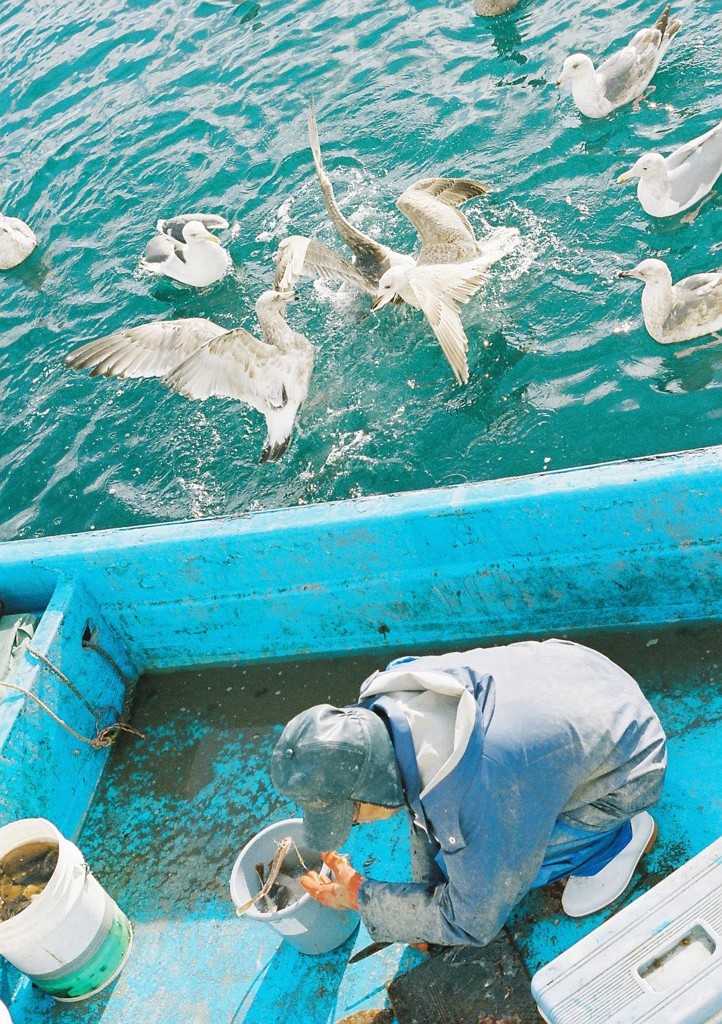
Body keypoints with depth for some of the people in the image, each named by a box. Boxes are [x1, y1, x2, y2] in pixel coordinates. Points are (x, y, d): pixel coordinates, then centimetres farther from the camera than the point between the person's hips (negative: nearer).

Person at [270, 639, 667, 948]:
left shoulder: (476, 796, -39)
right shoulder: (385, 701, -19)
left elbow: (473, 923, -19)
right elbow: (424, 790, 2)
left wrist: (359, 895, -12)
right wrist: (426, 885, 8)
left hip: (629, 763, -6)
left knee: (486, 862, -12)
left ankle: (620, 836, 5)